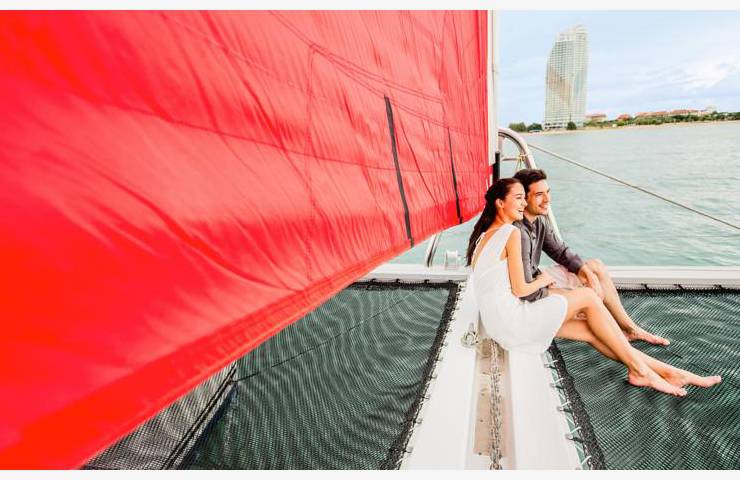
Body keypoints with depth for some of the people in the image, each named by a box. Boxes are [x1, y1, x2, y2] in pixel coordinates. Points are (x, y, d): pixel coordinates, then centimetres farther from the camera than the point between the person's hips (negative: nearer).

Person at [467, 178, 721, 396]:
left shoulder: (483, 237, 14)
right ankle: (638, 369, 13)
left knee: (589, 329, 11)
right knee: (589, 297, 1)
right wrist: (543, 280, 3)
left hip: (499, 325, 9)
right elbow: (520, 289, -17)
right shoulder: (511, 233, -14)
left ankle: (667, 371, 17)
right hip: (513, 321, -9)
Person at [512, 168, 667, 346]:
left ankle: (629, 328, 22)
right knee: (593, 296, -13)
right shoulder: (519, 233, -32)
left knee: (596, 265, 10)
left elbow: (560, 251, 11)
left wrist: (588, 274, -4)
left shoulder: (540, 218, -2)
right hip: (525, 300, -9)